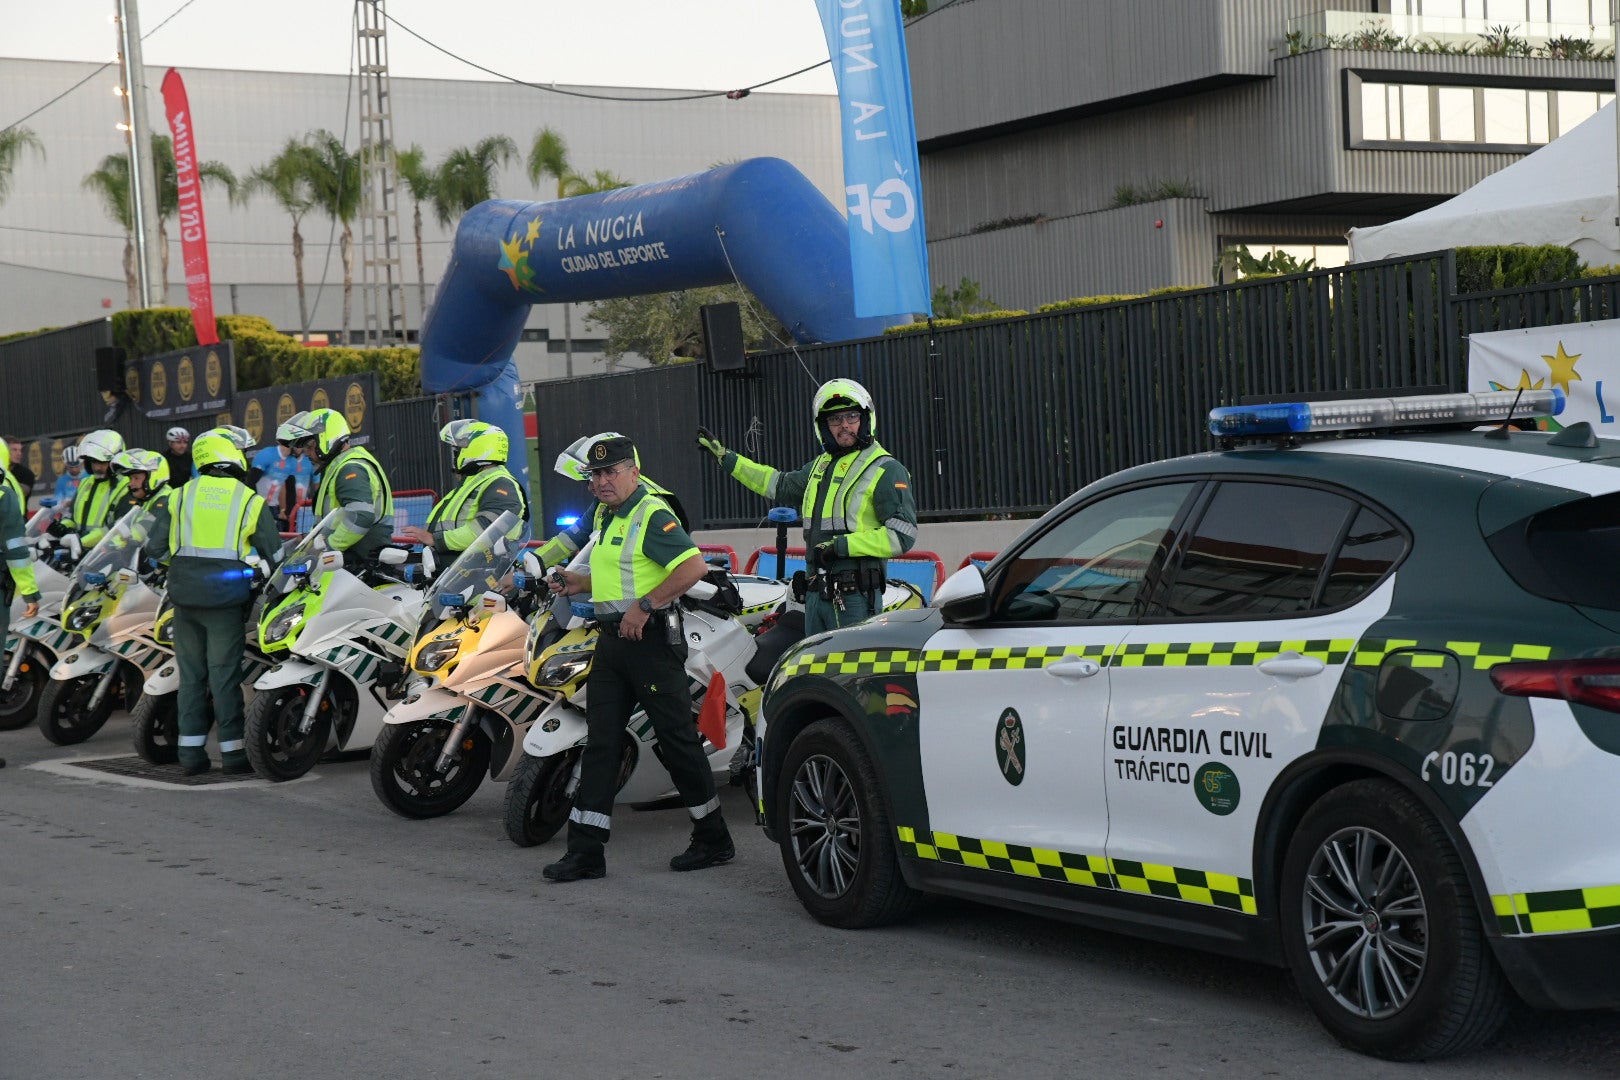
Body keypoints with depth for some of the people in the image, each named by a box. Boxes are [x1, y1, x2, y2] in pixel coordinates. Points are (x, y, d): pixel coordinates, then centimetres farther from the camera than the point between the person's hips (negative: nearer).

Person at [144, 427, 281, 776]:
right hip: (226, 597, -3)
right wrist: (266, 574, 22)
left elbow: (156, 548, 4)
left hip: (185, 594, 3)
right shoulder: (251, 501, 1)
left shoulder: (178, 497, 8)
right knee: (224, 672, 1)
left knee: (191, 672, 9)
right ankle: (232, 751, 4)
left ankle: (191, 751, 11)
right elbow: (273, 553, 2)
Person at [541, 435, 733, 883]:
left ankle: (714, 840, 11)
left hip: (650, 639, -9)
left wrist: (644, 606, -24)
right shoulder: (608, 517, 17)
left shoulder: (652, 515, -12)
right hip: (613, 640, 9)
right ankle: (586, 850, 5)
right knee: (600, 743, 5)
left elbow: (694, 566, -24)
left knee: (677, 740, -1)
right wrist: (577, 583, 12)